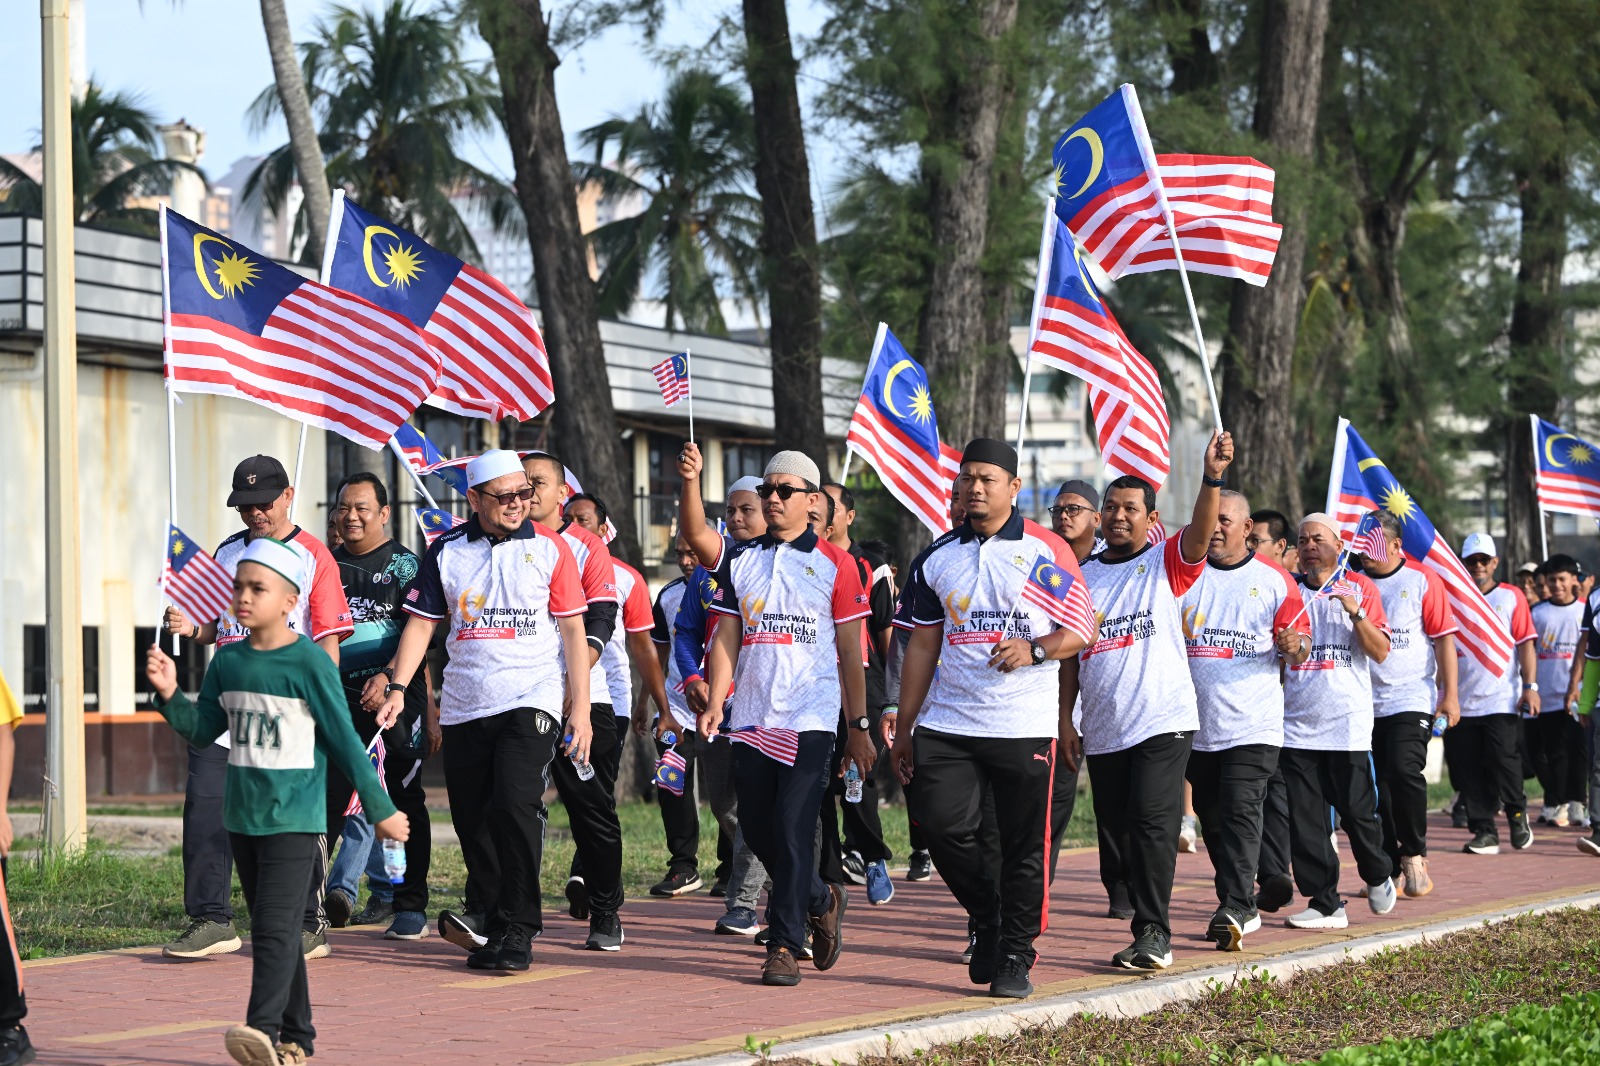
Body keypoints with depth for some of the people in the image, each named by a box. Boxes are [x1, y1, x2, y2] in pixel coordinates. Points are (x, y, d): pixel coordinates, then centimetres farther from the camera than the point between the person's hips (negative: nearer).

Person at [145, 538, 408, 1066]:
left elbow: (344, 741, -6)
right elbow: (203, 727, 12)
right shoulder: (228, 660, 8)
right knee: (269, 928, 11)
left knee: (275, 926, -16)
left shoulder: (310, 663, -10)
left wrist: (380, 809, -2)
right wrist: (170, 695, -6)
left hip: (294, 818, -7)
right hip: (242, 817, 7)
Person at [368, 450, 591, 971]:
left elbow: (573, 630, 4)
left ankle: (517, 930, -12)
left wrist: (581, 709, 0)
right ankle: (492, 921, 22)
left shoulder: (549, 547, 3)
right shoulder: (446, 551, 7)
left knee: (515, 805, -19)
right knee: (472, 820, 5)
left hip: (531, 700, -3)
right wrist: (397, 684, -4)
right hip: (463, 706, 3)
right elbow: (422, 622, 9)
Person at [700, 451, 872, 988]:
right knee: (755, 828, 6)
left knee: (793, 828, -11)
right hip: (752, 717, 4)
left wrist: (859, 726, 0)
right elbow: (726, 639, 9)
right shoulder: (740, 561, 12)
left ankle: (784, 944, -5)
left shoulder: (835, 565, 2)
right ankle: (820, 900, 31)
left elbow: (850, 652, 2)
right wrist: (714, 703, -4)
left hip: (810, 718, -4)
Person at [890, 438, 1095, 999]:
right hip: (947, 723, 3)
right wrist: (904, 727, 12)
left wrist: (1034, 649, -20)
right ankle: (987, 919, 17)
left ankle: (1015, 956, 9)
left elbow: (1080, 631, 0)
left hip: (1025, 726, -3)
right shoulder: (937, 558, 12)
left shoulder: (1046, 552, 0)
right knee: (942, 827, -7)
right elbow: (922, 644, 15)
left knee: (1024, 846, -2)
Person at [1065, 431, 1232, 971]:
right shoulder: (1082, 576, 13)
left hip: (1163, 719, -5)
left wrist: (1212, 477, -35)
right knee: (1113, 827, 9)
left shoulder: (1167, 562, 3)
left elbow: (1200, 532, -18)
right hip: (1103, 728, 5)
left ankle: (1153, 932, -15)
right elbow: (1070, 653, 15)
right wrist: (1065, 719, 9)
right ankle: (1126, 903, 23)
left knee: (1153, 821, -14)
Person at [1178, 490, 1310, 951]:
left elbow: (1300, 650, 3)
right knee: (1212, 818, 10)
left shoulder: (1274, 580, 2)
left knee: (1240, 812, -14)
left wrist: (1294, 646, -18)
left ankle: (1234, 910, -19)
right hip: (1197, 723, 4)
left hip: (1253, 725, -4)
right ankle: (1240, 907, 23)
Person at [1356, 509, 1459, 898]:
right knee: (1377, 785, 5)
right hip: (1365, 702, 4)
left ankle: (1414, 854, -3)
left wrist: (1450, 694, -6)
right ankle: (1389, 869, 13)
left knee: (1404, 770, -19)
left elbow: (1444, 637, -2)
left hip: (1412, 700, -4)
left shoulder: (1421, 580, -1)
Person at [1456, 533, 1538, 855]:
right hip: (1464, 702, 3)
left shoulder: (1511, 597, 5)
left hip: (1501, 699, -3)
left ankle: (1517, 814, 13)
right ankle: (1484, 832, 5)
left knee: (1504, 761, -10)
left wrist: (1530, 687, -7)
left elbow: (1526, 644, 1)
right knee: (1471, 769, 0)